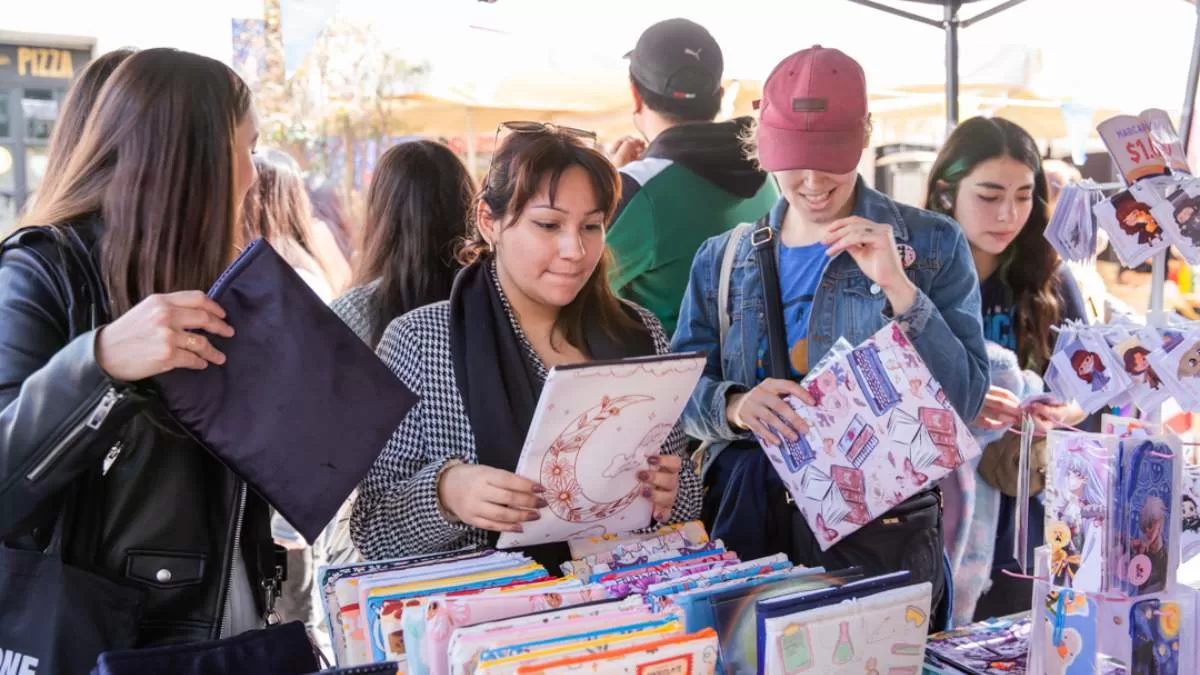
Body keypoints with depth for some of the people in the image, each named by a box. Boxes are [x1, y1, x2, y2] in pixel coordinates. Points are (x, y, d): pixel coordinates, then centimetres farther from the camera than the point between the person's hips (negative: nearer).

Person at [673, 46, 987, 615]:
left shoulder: (930, 245, -1)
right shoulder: (723, 261, 7)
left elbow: (966, 400, -7)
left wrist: (898, 287, -18)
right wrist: (733, 406, -20)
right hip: (745, 522, 2)